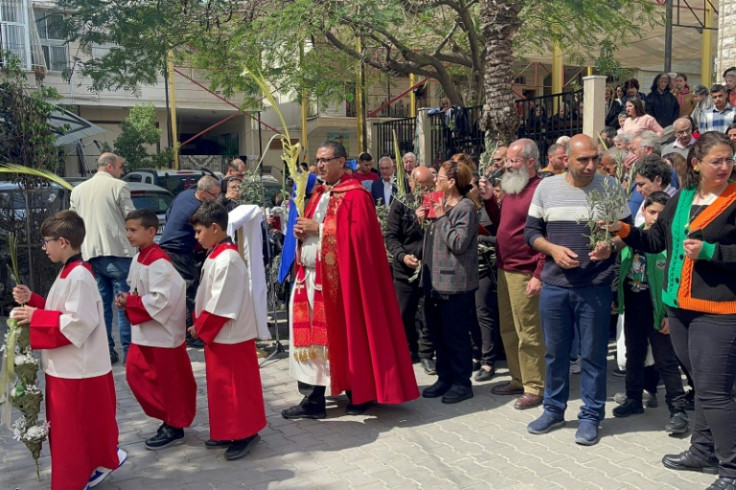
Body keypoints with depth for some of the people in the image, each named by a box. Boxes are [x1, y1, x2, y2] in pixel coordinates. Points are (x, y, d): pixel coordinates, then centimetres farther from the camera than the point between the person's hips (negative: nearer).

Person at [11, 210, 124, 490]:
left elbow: (79, 322, -26)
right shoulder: (69, 272, 11)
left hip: (79, 371, -10)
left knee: (75, 430, 2)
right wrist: (31, 300, 6)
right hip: (66, 367, 10)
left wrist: (36, 317, -20)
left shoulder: (79, 276, -22)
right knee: (67, 428, 19)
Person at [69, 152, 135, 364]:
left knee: (101, 303, 11)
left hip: (91, 254, 5)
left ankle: (106, 351, 13)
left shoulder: (78, 190, 13)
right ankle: (129, 350, 2)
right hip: (117, 252, -5)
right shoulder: (118, 186, -5)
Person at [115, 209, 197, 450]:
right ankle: (169, 417, 29)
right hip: (143, 331, 10)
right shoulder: (138, 259, 8)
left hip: (163, 333, -10)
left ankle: (174, 428, 20)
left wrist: (131, 302, -18)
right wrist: (127, 301, -2)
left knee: (167, 381, 3)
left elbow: (162, 300, -27)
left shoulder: (158, 262, -21)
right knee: (135, 374, 15)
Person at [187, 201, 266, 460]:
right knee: (220, 384, 17)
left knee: (235, 385, 0)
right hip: (218, 334, 10)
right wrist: (200, 325, 8)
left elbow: (219, 303, -23)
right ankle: (226, 432, 28)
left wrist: (199, 327, -12)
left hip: (230, 335, -10)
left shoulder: (226, 259, -22)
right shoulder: (217, 255, 9)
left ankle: (244, 433, 12)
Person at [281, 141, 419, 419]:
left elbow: (359, 233, -19)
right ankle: (314, 400, 15)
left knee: (344, 336, 1)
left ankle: (358, 395, 17)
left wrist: (319, 228, -18)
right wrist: (301, 230, 1)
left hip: (339, 278, -8)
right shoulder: (319, 194, 18)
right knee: (314, 336, 8)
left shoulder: (355, 195, -8)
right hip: (311, 275, 8)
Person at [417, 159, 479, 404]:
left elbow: (458, 243, -21)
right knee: (438, 333, 15)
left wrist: (441, 218, -14)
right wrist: (422, 219, 5)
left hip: (455, 282, -9)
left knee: (456, 335, 1)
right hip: (435, 280, 9)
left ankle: (462, 382, 14)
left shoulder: (466, 207, -12)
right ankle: (445, 377, 27)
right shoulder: (441, 205, 14)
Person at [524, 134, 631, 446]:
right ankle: (553, 410, 30)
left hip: (595, 287, -2)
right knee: (555, 352, 13)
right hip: (554, 285, 2)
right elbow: (531, 232, 6)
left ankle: (591, 416, 22)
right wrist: (553, 249, -12)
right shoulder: (546, 187, 1)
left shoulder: (610, 187, -3)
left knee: (593, 354, 7)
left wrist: (610, 247, -17)